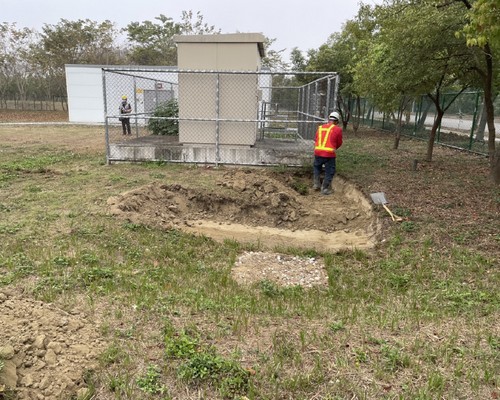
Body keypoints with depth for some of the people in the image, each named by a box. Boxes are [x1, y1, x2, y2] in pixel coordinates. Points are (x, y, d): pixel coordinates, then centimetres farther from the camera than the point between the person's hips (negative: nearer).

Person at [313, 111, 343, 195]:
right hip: (329, 154, -4)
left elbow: (316, 140, 14)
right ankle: (325, 189, 11)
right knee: (329, 171, 9)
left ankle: (317, 184, 25)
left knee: (317, 167, 27)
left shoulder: (320, 127, 10)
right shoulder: (337, 129, -1)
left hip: (318, 152, 4)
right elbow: (339, 143, 8)